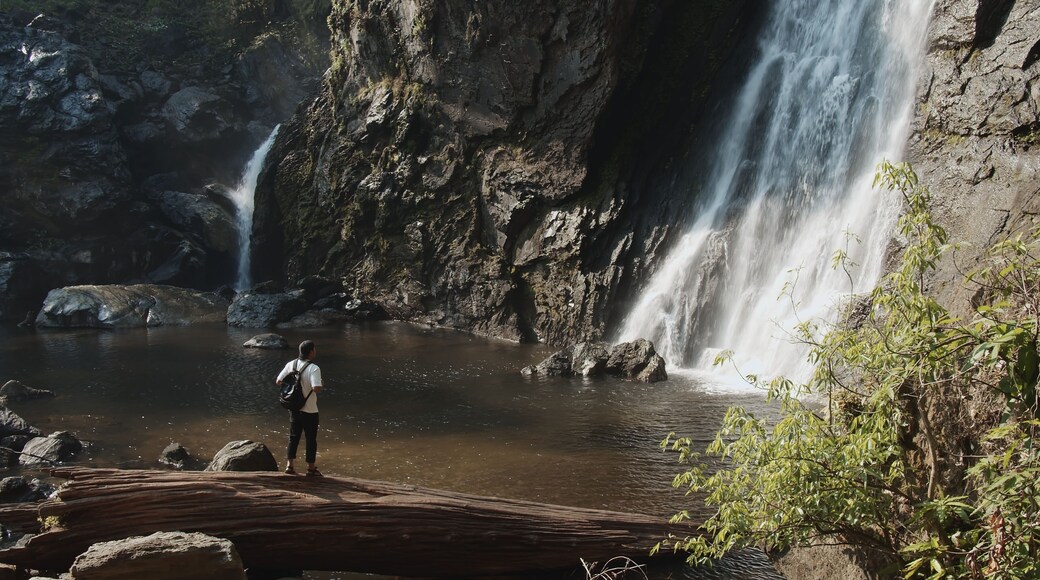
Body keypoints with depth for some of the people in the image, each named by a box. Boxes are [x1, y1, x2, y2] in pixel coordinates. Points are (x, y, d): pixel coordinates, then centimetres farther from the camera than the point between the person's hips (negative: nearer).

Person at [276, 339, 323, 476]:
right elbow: (317, 388, -30)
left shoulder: (291, 364, -1)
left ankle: (289, 465, 17)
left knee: (293, 438, 16)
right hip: (309, 410, -5)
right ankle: (311, 468, 14)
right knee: (311, 439, 7)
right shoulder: (313, 368, -20)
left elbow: (278, 381, 4)